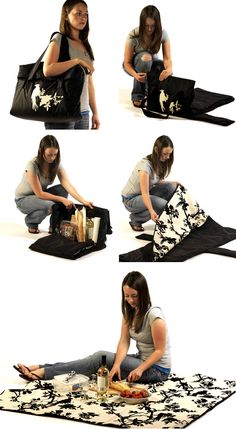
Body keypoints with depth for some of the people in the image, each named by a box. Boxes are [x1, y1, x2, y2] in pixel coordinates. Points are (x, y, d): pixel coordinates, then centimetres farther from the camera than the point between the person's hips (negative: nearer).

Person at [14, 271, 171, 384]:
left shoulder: (154, 315, -19)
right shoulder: (129, 312, 5)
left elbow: (160, 350, -17)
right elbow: (124, 342, -4)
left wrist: (140, 369, -30)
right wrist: (116, 364, -22)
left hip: (157, 369, -7)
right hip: (141, 359, 7)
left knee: (102, 357, -20)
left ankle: (42, 373, -23)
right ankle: (38, 368, -15)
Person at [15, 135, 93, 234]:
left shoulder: (56, 164, -11)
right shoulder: (32, 165, -29)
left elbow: (67, 185, -21)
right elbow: (39, 193, -28)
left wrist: (83, 201, -35)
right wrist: (62, 199, -31)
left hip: (41, 195, 6)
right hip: (23, 199, -6)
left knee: (63, 190, -19)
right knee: (50, 206, -33)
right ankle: (30, 221, -2)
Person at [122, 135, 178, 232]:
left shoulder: (160, 163, -5)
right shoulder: (145, 165, -30)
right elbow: (145, 193, -36)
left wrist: (174, 183, -5)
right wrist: (151, 211, -49)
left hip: (143, 195, 8)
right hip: (130, 199, -8)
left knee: (171, 187, -12)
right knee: (163, 204, -26)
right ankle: (135, 219, -6)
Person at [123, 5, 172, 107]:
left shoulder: (162, 34, -21)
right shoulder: (133, 36, -28)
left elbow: (167, 58, -24)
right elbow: (127, 63, -24)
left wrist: (169, 69, -50)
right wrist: (135, 75, -47)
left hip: (151, 64, 2)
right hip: (134, 66, -2)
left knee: (166, 74, -31)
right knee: (145, 56, -38)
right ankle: (138, 95, -22)